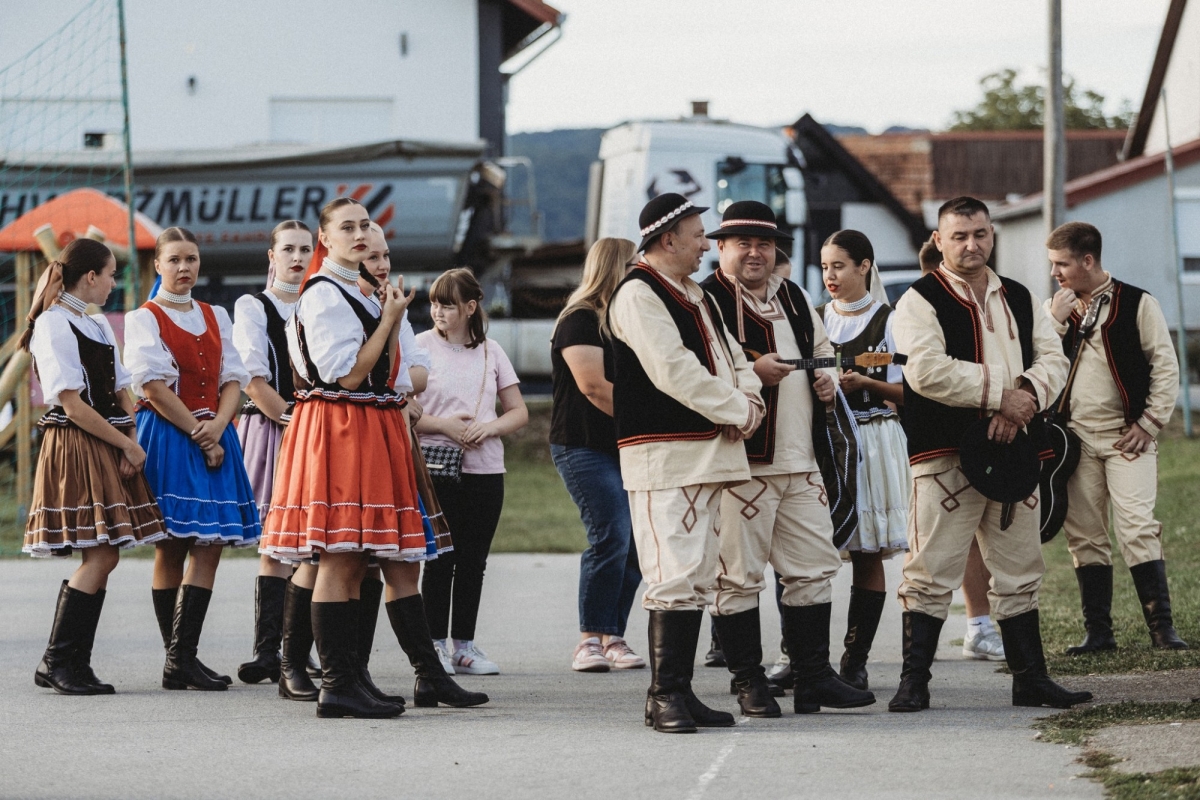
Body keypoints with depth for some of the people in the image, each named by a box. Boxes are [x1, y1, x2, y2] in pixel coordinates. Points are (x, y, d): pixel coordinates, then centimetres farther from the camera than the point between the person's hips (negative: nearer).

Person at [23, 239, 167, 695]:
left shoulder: (99, 326, 19)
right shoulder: (53, 325, -9)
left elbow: (121, 391, 17)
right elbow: (72, 404, -15)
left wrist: (131, 444, 0)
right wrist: (127, 444, -11)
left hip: (111, 450, 9)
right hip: (75, 448, -9)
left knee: (100, 559, 3)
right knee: (101, 557, -14)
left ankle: (74, 665, 5)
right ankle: (56, 662, -9)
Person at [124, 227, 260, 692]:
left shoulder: (216, 318, 17)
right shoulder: (143, 319, 1)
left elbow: (233, 379, 8)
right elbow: (155, 387, -9)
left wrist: (217, 428, -10)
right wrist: (198, 435, -13)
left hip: (214, 438, 5)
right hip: (167, 438, -5)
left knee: (209, 546, -6)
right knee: (171, 548, -4)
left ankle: (182, 658, -8)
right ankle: (179, 661, -3)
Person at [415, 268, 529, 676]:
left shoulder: (490, 352, 9)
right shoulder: (420, 347, 0)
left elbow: (519, 412, 10)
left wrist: (490, 427, -10)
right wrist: (441, 425, -17)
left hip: (485, 470, 3)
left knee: (473, 561, 6)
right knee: (440, 559, -2)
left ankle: (464, 644, 13)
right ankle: (436, 644, 6)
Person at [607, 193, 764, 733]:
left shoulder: (697, 297, 21)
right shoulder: (638, 294, -10)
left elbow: (733, 359, 21)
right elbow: (674, 371, -18)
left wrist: (747, 400, -1)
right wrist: (736, 409, -10)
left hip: (708, 453, 10)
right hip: (665, 453, -10)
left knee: (698, 578, 9)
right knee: (675, 576, -13)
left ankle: (680, 690, 13)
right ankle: (664, 695, -10)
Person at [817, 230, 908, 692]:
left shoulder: (888, 320, 2)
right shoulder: (814, 320, 14)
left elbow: (908, 392, -1)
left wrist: (866, 384, -16)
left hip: (873, 442, -3)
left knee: (868, 557, -3)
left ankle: (855, 661, 1)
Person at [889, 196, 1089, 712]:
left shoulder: (1019, 299, 16)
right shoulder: (920, 301, -3)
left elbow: (1053, 359, 9)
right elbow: (927, 370, -17)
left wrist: (1025, 398, -12)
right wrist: (1001, 394, -15)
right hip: (944, 456, -6)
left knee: (1019, 572, 11)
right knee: (931, 572, -7)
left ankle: (1030, 679, 19)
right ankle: (914, 683, -2)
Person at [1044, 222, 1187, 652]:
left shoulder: (1136, 304, -1)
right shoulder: (1054, 309, 12)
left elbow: (1166, 366, -1)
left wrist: (1149, 424, -7)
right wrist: (1056, 322, -8)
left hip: (1126, 438, -4)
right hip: (1075, 438, 4)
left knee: (1138, 528, -13)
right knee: (1084, 535, 3)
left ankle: (1161, 626, -10)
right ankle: (1098, 630, 9)